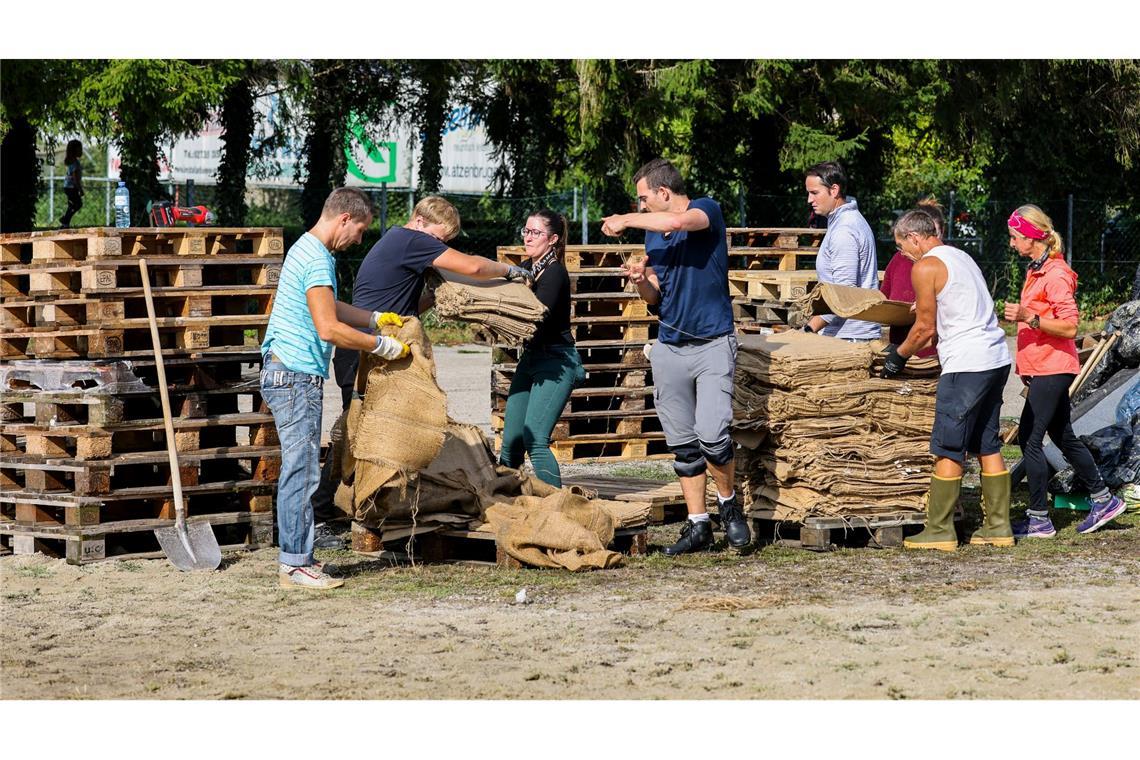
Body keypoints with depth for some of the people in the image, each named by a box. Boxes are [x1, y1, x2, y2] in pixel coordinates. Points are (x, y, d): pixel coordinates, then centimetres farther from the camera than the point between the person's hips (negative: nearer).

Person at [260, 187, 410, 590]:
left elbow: (330, 309, 30)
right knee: (301, 471, -8)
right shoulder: (316, 259, -17)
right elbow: (329, 328, -21)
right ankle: (295, 565, -6)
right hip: (296, 376, -11)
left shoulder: (308, 250, 17)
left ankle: (297, 557, 16)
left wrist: (376, 318, 20)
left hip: (289, 374, 11)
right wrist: (382, 346, -11)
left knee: (300, 470, 13)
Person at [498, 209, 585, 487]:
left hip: (556, 361, -9)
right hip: (530, 359, 9)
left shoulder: (555, 273, -14)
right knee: (511, 440, 8)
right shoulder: (527, 268, 12)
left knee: (534, 438, -17)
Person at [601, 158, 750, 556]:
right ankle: (697, 526, 12)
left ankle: (728, 503, 6)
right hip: (669, 347, 6)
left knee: (711, 435, -18)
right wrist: (640, 280, -6)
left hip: (713, 343, -6)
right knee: (683, 445, 5)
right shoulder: (653, 235, 13)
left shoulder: (707, 210, -6)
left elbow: (677, 221, -29)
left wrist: (626, 220, -14)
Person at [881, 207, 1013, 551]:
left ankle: (940, 532, -1)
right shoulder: (960, 256, 19)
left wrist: (899, 355, 9)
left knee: (947, 449, -3)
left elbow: (925, 327, -6)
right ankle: (998, 527, 14)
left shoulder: (925, 267, -8)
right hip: (996, 358, 9)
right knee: (987, 446, 13)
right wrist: (908, 348, 27)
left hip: (967, 365, -9)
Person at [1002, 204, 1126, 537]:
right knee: (1063, 437, 15)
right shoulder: (1036, 270, 14)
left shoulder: (1055, 275, -16)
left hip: (1052, 368, -10)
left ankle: (1039, 519, -5)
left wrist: (1029, 319, -30)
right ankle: (1103, 500, 24)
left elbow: (1069, 327, -20)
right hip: (1044, 368, 10)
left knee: (1029, 439, -10)